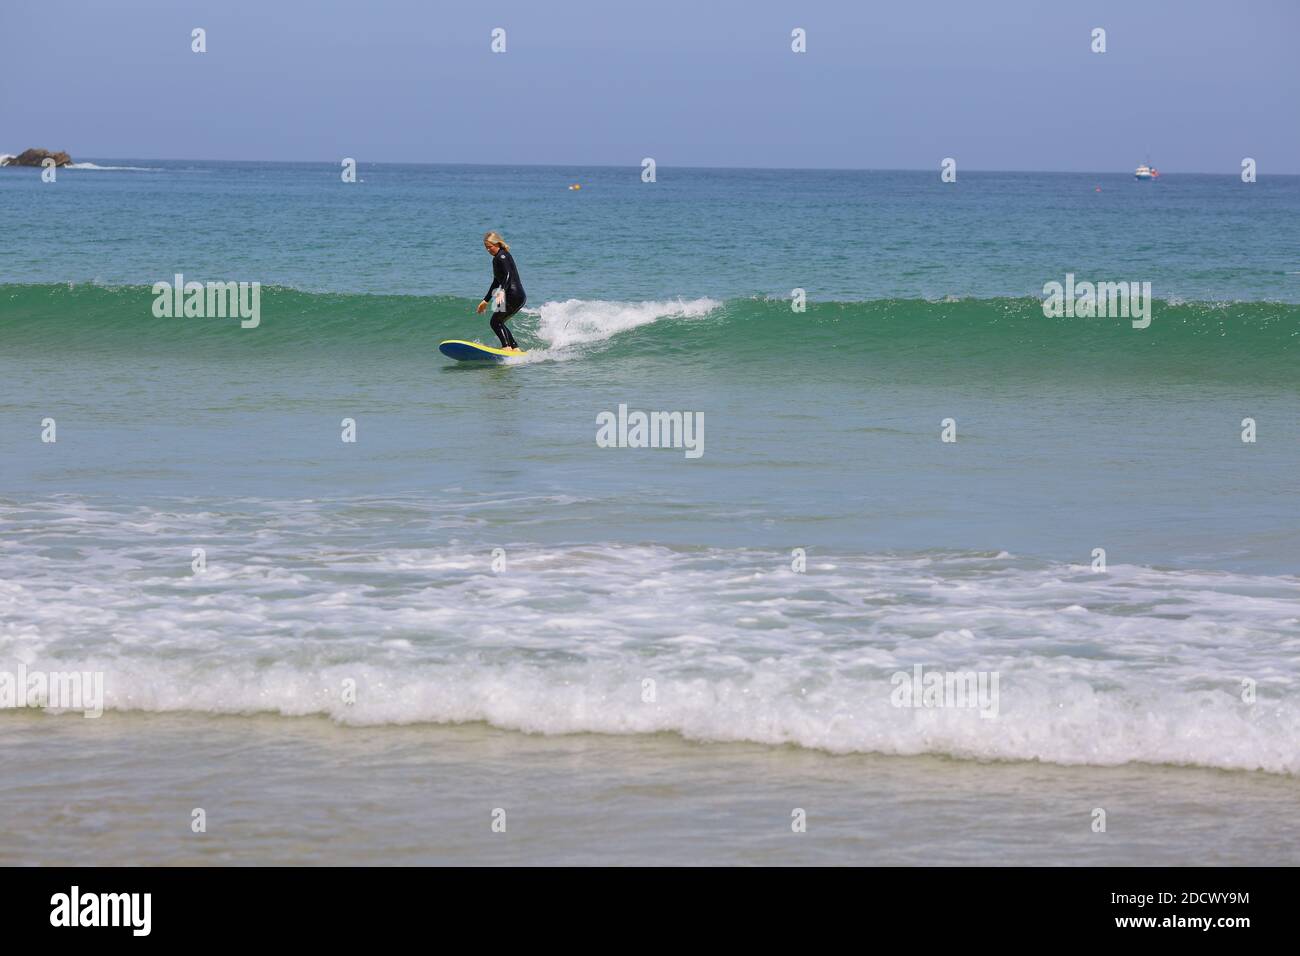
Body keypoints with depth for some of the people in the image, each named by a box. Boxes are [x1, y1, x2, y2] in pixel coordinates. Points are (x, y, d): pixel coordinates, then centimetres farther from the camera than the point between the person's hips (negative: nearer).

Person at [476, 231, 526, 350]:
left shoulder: (502, 256, -8)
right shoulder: (497, 258, 23)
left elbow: (508, 274, -24)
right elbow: (496, 282, 31)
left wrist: (502, 291, -39)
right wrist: (485, 301, 35)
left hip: (513, 295, -10)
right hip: (519, 297, 10)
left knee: (496, 322, -11)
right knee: (499, 323, 15)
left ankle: (507, 347, -23)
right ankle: (515, 348, 12)